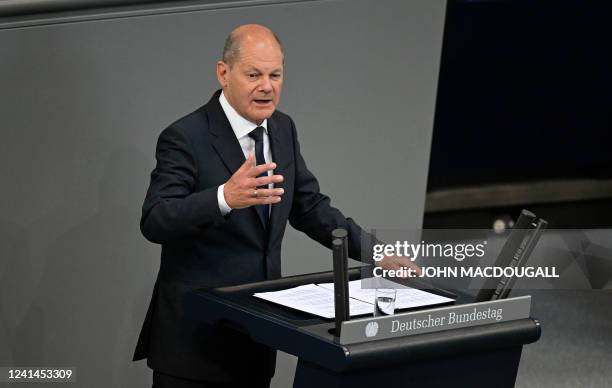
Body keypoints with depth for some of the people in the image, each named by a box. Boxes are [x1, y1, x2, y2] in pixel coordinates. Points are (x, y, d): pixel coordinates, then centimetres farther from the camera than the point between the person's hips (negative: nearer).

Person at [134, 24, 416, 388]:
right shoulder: (186, 138, -14)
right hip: (195, 331, -6)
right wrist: (225, 197, -40)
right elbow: (155, 222, -24)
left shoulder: (282, 129, 7)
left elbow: (310, 207, 15)